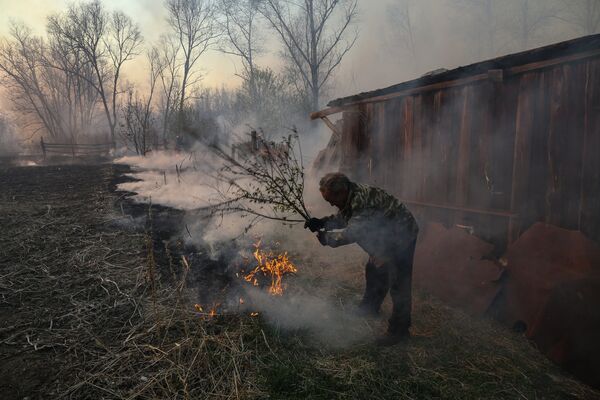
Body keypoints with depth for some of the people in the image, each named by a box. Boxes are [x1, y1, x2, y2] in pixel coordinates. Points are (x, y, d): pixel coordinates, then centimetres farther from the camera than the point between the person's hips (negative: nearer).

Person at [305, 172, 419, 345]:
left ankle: (399, 329, 7)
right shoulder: (351, 197, -4)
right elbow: (342, 218, 9)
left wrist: (327, 237, -27)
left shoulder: (363, 200, -35)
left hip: (402, 236, -10)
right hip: (386, 237, 10)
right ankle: (370, 307, 42)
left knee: (398, 284, -6)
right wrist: (321, 222, -7)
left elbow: (352, 232, -39)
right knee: (374, 271, 22)